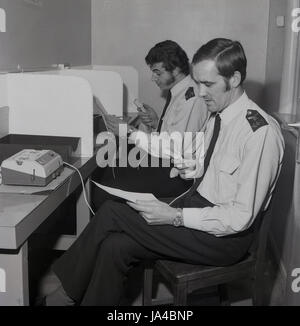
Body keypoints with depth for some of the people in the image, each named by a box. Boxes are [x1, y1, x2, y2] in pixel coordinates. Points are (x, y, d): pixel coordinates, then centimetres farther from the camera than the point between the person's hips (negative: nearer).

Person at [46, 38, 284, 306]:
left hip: (226, 236, -8)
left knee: (112, 213, -14)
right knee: (116, 246, -10)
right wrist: (190, 168, -2)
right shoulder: (218, 115, 6)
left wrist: (175, 216, -25)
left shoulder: (262, 132, -22)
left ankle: (67, 291, 7)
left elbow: (242, 217, -23)